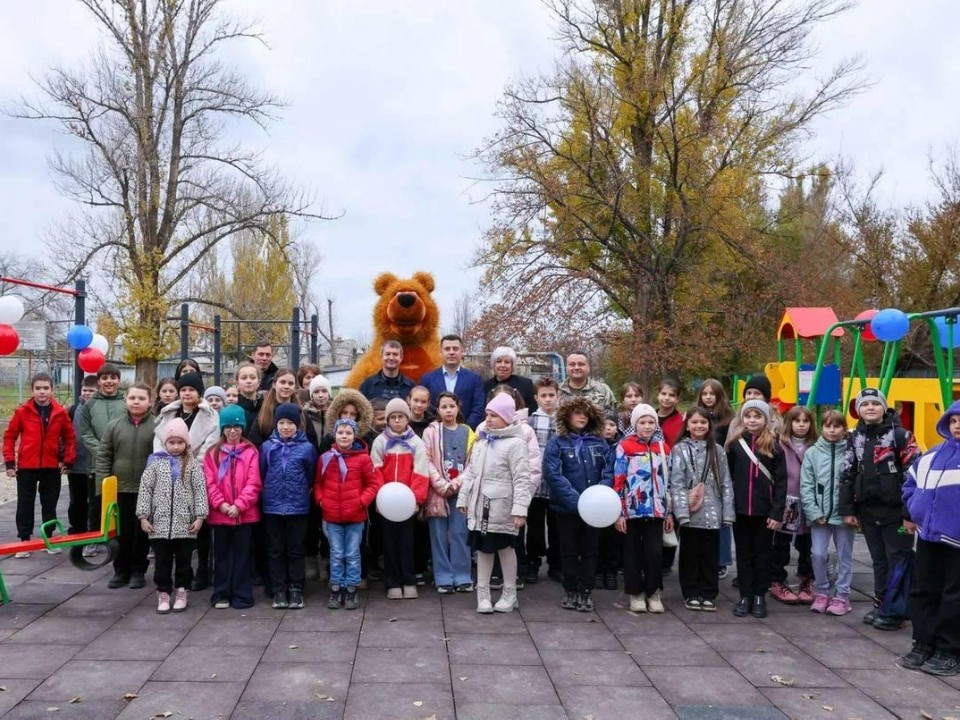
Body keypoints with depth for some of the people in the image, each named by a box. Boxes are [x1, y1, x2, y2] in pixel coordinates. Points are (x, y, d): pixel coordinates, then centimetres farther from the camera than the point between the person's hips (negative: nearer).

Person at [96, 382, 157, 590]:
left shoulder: (158, 426, -4)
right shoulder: (114, 426, 4)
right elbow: (103, 457, 6)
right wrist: (102, 487, -1)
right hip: (119, 489, 2)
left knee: (142, 533, 8)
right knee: (122, 533, 9)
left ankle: (138, 571, 22)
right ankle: (121, 571, 23)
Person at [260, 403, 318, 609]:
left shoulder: (307, 448, -4)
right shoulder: (267, 446, 0)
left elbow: (311, 476, 6)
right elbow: (261, 474, 9)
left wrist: (304, 492, 4)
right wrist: (267, 493, 8)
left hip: (298, 507, -1)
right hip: (272, 507, 1)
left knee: (295, 551, 7)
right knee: (276, 551, 9)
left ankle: (296, 590, 15)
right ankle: (278, 591, 17)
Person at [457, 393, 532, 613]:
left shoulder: (515, 443, -13)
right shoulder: (481, 440, 10)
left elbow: (521, 479, -16)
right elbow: (471, 472, 15)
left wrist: (520, 509, -22)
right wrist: (463, 498, 12)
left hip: (501, 507, -6)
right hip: (480, 505, 6)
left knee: (505, 547, 7)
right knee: (482, 548, 12)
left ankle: (510, 594, 22)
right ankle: (483, 593, 23)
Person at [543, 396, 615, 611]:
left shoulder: (599, 443, 4)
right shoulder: (557, 442, -4)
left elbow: (610, 470, 0)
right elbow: (552, 473, -14)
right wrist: (575, 499, -21)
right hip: (567, 508, -2)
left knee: (590, 550, 9)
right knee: (569, 551, 10)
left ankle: (586, 591, 20)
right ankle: (570, 591, 24)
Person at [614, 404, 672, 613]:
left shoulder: (663, 448, 9)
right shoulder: (624, 447, -5)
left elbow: (668, 482, 13)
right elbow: (618, 481, -6)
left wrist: (670, 512, 11)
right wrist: (618, 512, -9)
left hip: (656, 510, 3)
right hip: (632, 510, -2)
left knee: (655, 552, 0)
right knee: (633, 552, 7)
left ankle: (653, 592, 16)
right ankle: (636, 593, 19)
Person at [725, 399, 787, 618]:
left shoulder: (773, 446, -2)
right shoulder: (735, 443, 2)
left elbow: (781, 481, -4)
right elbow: (727, 477, 4)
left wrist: (777, 512, -10)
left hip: (764, 510, -1)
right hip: (740, 509, 2)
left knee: (763, 554, 8)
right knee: (744, 554, 10)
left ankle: (760, 596, 19)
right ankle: (745, 596, 18)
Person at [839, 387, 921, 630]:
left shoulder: (899, 434, -7)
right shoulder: (855, 438, 9)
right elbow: (847, 475, 11)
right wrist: (847, 510, 7)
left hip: (895, 511, -5)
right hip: (868, 511, 5)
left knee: (898, 562, 2)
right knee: (879, 561, 14)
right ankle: (881, 606, 23)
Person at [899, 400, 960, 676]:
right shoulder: (932, 455, 11)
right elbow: (912, 481, 23)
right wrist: (910, 512, 16)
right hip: (929, 535, 6)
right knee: (924, 591, 12)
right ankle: (923, 644, 22)